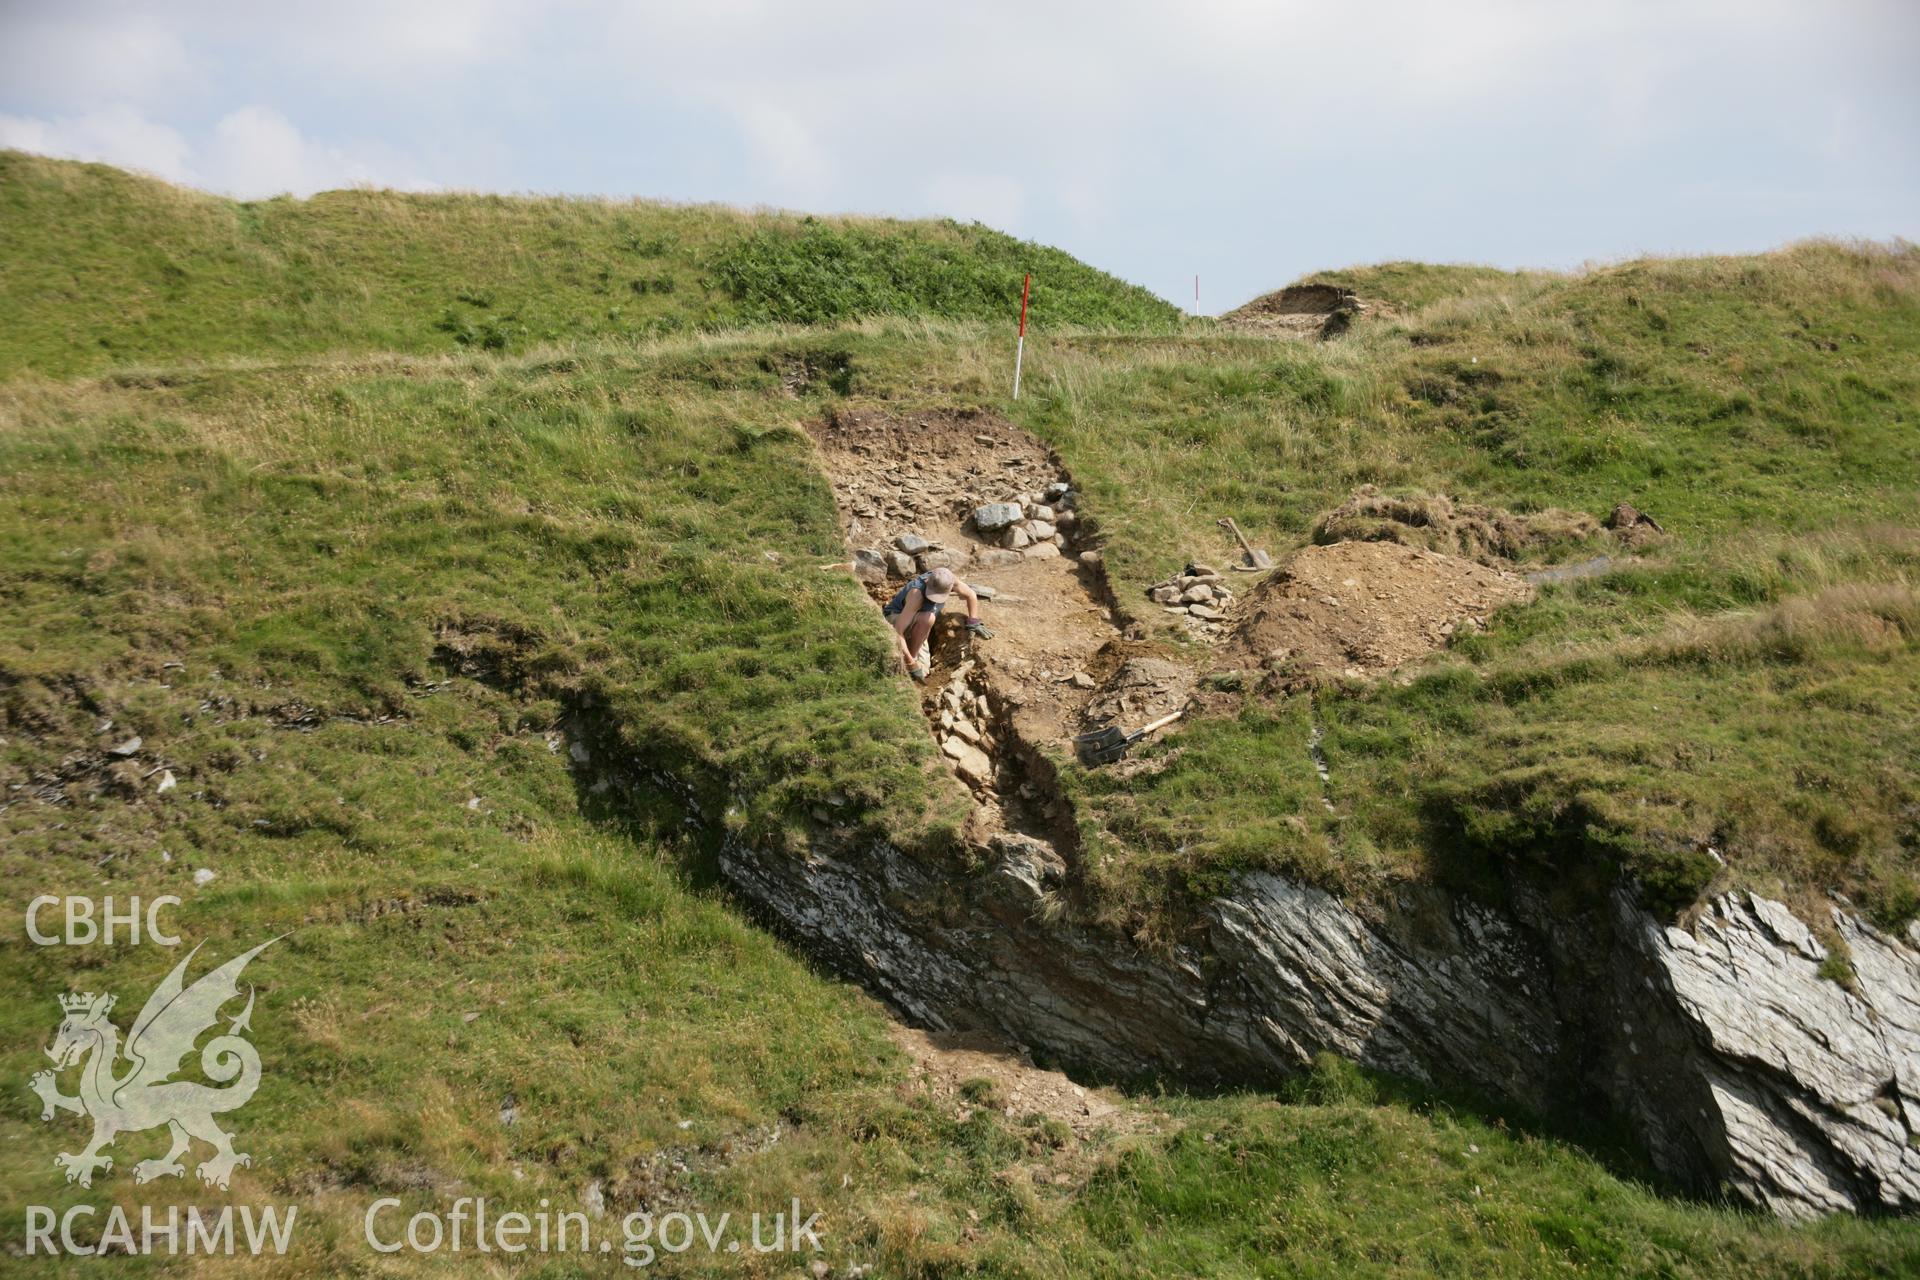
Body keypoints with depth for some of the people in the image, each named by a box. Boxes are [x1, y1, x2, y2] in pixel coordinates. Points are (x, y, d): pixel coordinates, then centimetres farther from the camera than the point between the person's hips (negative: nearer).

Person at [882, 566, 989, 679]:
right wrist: (910, 662, -40)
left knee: (922, 673, -6)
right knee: (927, 618, -38)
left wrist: (974, 623, -5)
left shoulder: (947, 580, -22)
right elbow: (897, 631, -40)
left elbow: (970, 594, 1)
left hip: (913, 628, 6)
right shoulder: (917, 593, -39)